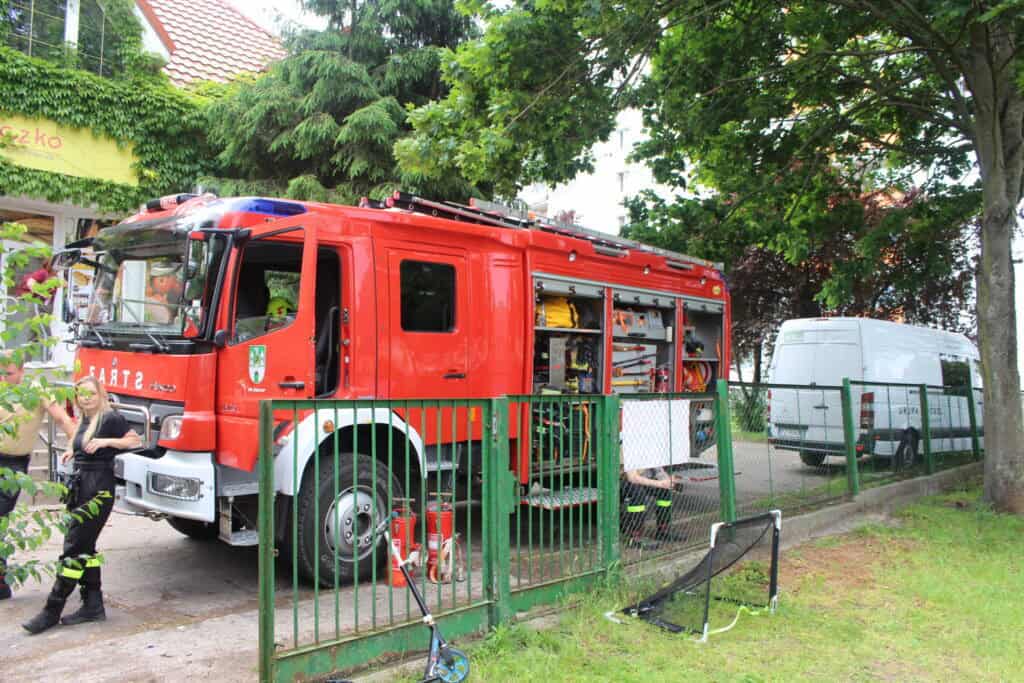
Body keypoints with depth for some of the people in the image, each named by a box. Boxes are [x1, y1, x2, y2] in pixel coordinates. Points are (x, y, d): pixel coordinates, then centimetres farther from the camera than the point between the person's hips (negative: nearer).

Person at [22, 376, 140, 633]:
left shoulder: (110, 418, -9)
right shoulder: (84, 421, 16)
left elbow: (135, 440, -11)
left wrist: (106, 441, -21)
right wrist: (74, 451, 14)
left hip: (99, 490, -9)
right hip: (80, 486, 9)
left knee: (74, 549, -6)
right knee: (84, 548, 10)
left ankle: (52, 612, 0)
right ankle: (93, 606, 16)